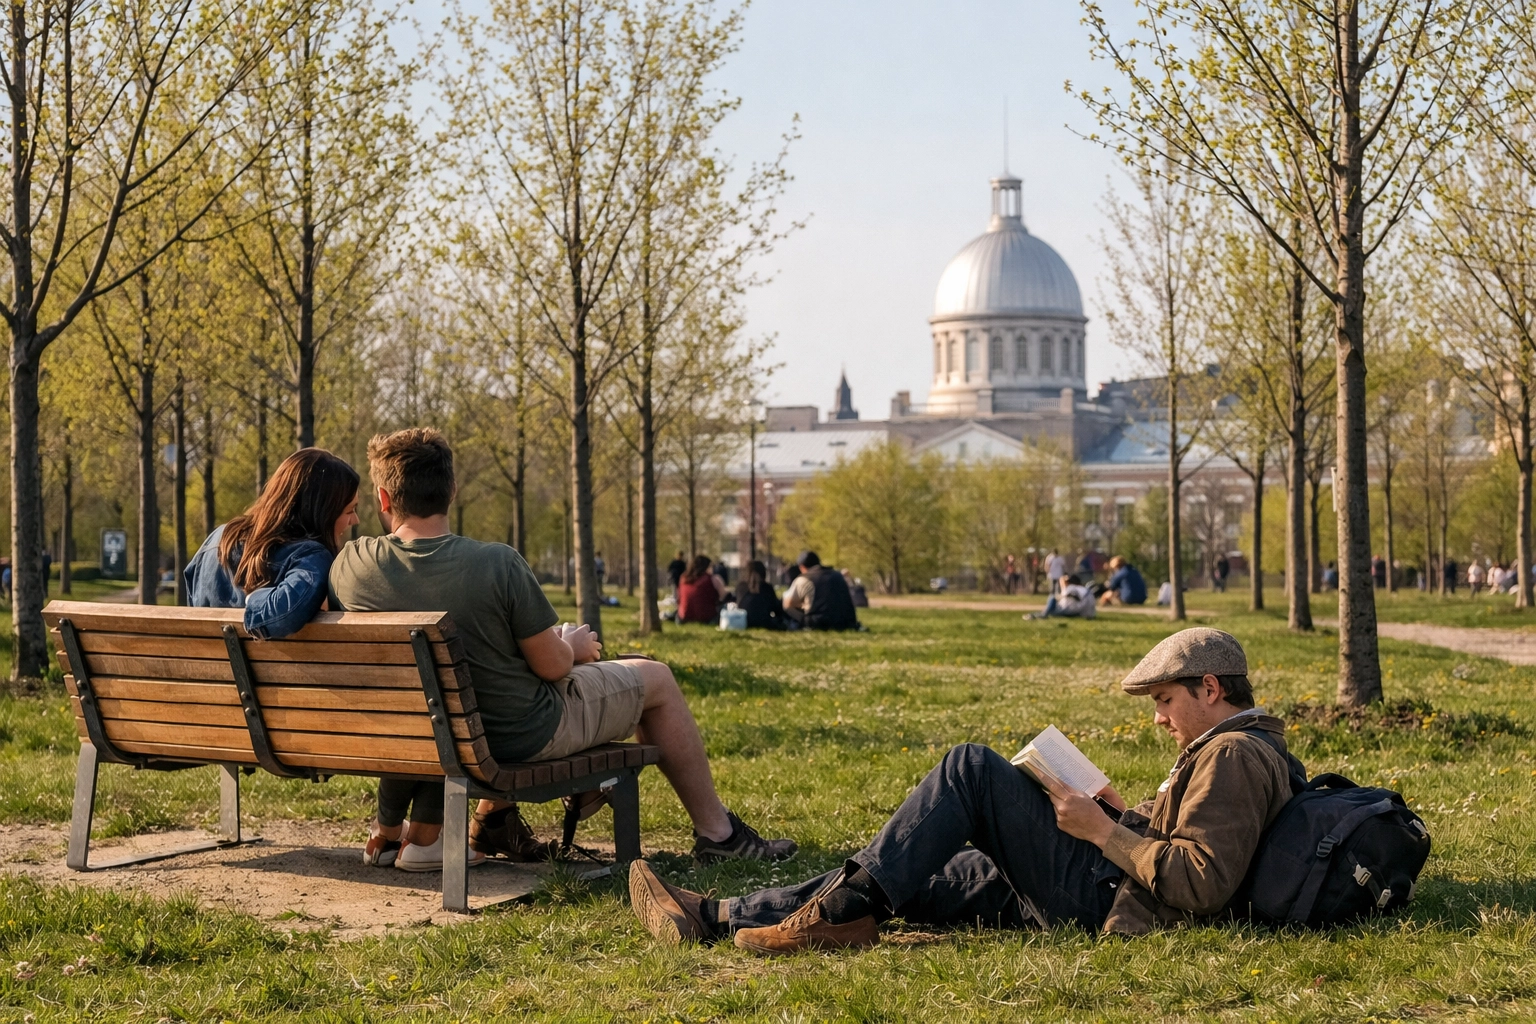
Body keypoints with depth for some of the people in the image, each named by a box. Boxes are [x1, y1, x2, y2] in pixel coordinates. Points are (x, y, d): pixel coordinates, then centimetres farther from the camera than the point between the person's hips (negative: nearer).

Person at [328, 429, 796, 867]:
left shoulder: (349, 566, -15)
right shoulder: (497, 563, -27)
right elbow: (552, 666, -16)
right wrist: (572, 645, 8)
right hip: (525, 734, -5)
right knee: (656, 679, 17)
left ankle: (494, 814, 32)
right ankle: (716, 832, 26)